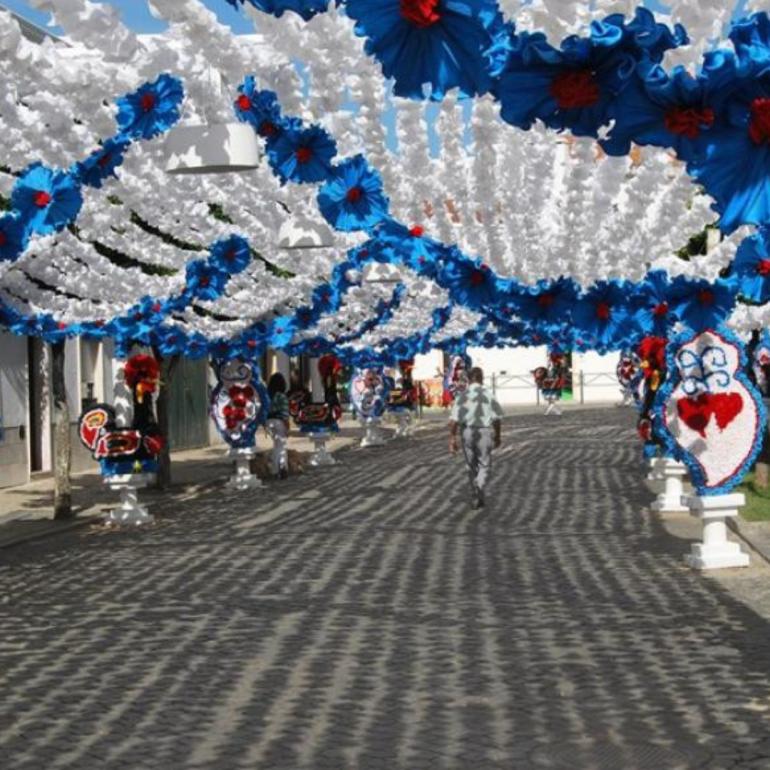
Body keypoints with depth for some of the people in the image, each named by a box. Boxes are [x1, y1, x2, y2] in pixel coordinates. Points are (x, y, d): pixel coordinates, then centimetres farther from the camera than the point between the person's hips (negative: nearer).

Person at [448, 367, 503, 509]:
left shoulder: (462, 395, -4)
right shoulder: (488, 395, -6)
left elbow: (454, 419, -10)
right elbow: (497, 418, -3)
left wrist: (452, 438, -7)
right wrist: (497, 437, 10)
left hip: (467, 432, 2)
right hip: (484, 433, -2)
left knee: (472, 465, 17)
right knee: (484, 465, 7)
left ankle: (476, 498, 26)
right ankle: (478, 487, -21)